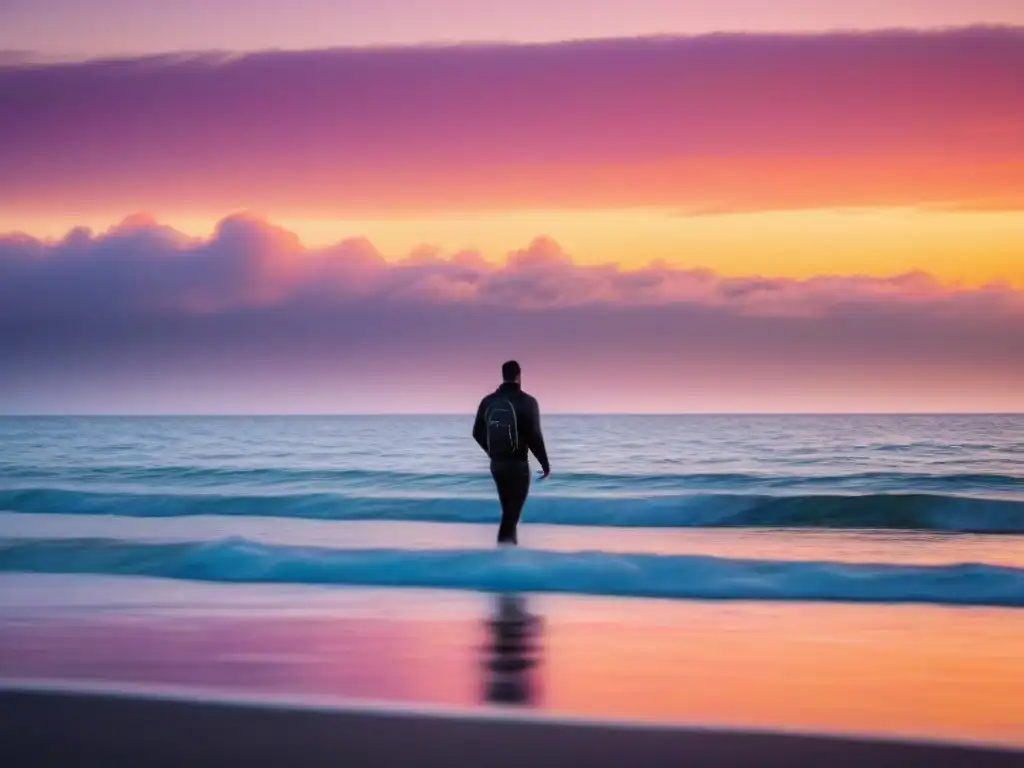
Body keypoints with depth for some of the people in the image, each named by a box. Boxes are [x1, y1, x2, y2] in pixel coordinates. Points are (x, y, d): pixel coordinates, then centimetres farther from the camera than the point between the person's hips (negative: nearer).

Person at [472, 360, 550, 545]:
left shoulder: (488, 401, 5)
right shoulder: (526, 401, -11)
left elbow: (477, 433, 13)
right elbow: (534, 436, -14)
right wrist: (545, 464, -3)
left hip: (496, 463, 6)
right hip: (517, 464, -6)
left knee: (508, 508, 20)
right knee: (513, 510, -5)